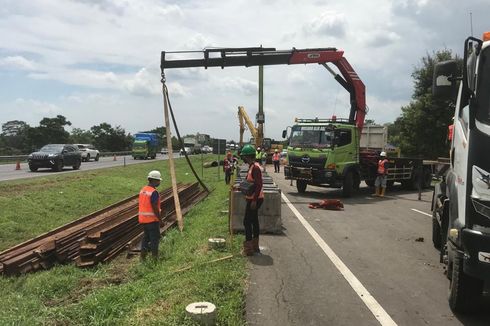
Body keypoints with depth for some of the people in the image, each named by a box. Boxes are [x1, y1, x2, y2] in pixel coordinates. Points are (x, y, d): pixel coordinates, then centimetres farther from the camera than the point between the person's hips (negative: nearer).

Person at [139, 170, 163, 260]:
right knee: (155, 238, 2)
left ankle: (143, 256, 22)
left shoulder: (143, 190, 8)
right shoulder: (154, 192, -19)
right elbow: (155, 208, -21)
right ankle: (154, 257, 7)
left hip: (143, 219, 8)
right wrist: (160, 219, -12)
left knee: (146, 237, 17)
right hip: (152, 219, -8)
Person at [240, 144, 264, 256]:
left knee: (247, 222, -6)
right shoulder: (251, 166, 11)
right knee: (254, 221, 16)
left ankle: (248, 249, -1)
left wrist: (254, 200, -25)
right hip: (252, 198, 10)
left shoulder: (255, 167, -20)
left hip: (255, 199, -10)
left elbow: (259, 185, -25)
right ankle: (255, 246, 25)